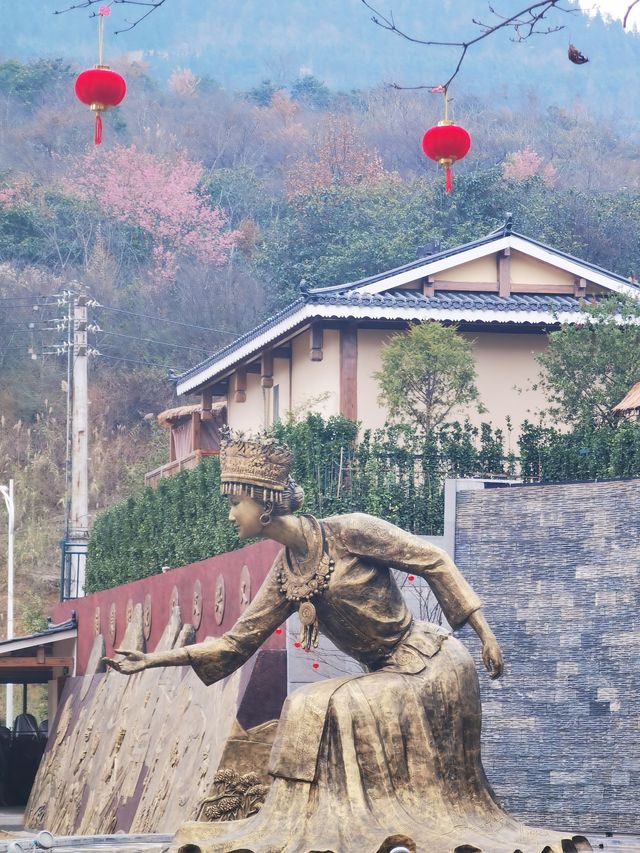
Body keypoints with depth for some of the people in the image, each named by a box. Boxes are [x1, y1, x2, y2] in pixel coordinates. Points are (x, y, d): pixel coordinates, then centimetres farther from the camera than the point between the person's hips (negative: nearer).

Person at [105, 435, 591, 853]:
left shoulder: (349, 533, -16)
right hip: (388, 675, 8)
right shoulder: (286, 575, 5)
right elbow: (236, 643, 10)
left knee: (338, 710, -20)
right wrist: (156, 660, 3)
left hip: (432, 663, -8)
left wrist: (484, 630, -14)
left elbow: (434, 562, -10)